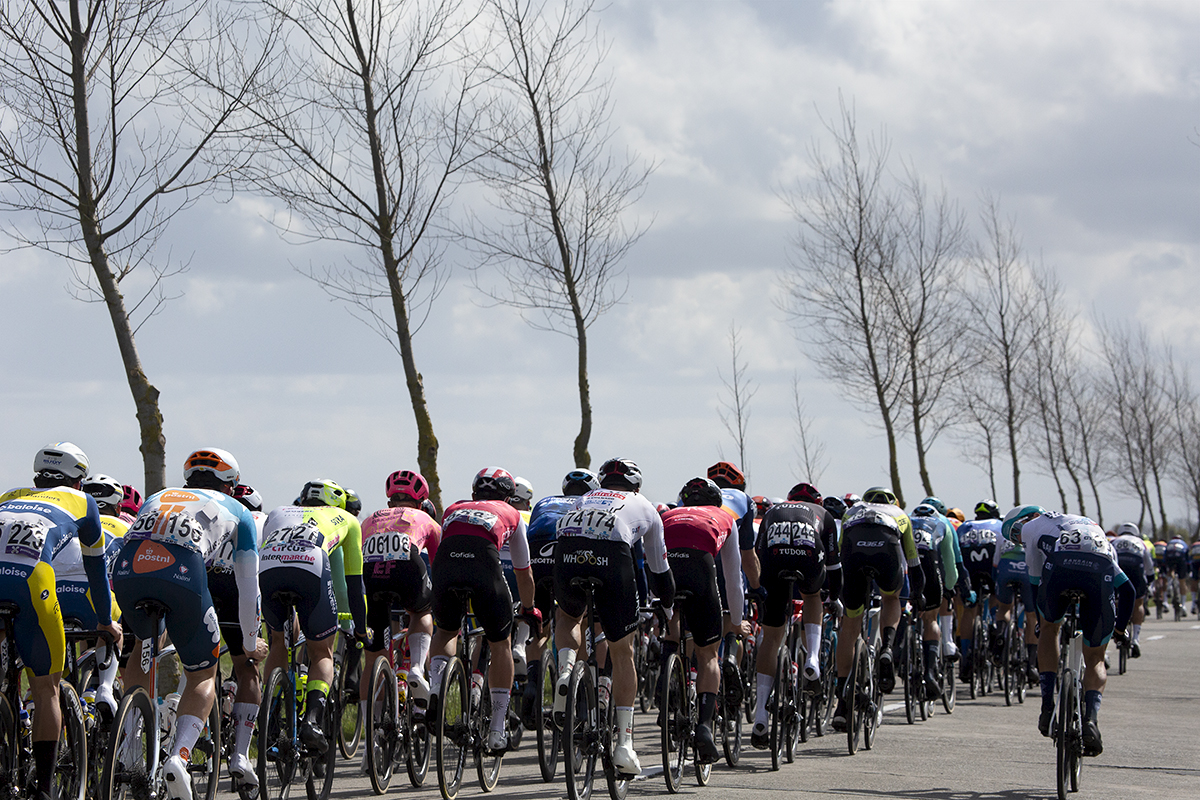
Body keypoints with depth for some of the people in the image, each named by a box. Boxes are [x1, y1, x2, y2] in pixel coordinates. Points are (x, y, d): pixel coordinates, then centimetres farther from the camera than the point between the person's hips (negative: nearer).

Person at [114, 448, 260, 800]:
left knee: (145, 643, 34)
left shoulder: (157, 497, 39)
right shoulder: (237, 511, 31)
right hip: (184, 574, -3)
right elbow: (248, 585, 32)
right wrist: (251, 643, 46)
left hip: (128, 570, 3)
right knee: (203, 677, 15)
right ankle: (180, 755, -7)